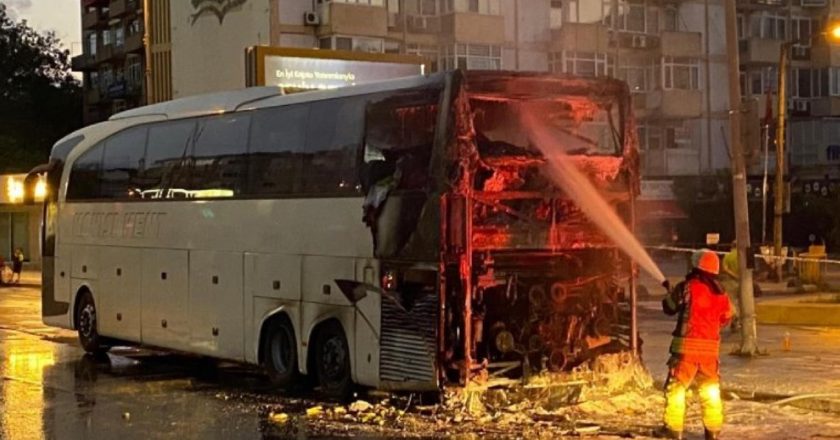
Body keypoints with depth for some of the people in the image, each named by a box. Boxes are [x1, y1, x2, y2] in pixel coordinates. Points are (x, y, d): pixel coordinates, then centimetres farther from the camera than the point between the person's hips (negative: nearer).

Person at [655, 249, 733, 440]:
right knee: (710, 388, 12)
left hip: (687, 344, -4)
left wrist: (669, 292, 23)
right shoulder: (720, 292, 6)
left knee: (676, 386, 4)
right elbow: (726, 317, 17)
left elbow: (670, 308, 3)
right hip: (711, 346, 5)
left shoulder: (687, 287, -8)